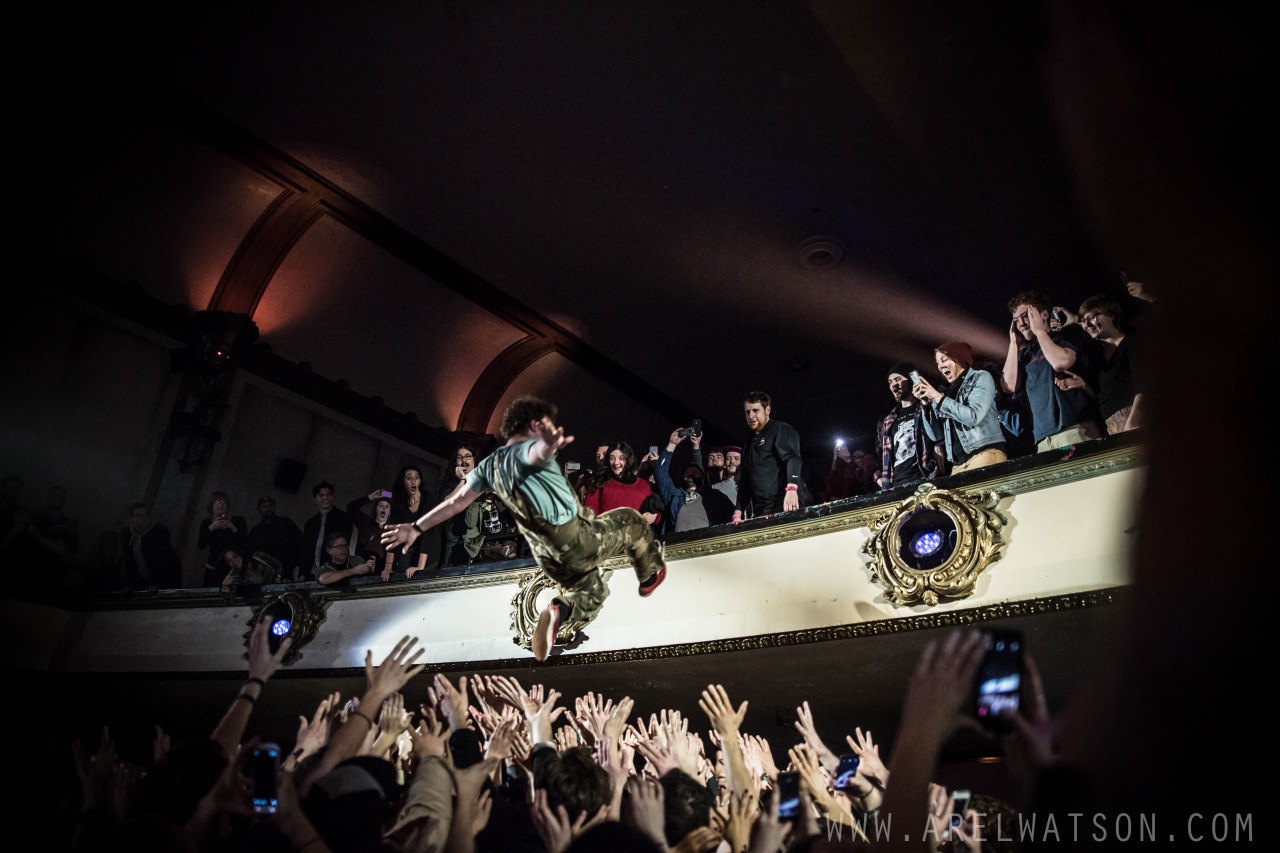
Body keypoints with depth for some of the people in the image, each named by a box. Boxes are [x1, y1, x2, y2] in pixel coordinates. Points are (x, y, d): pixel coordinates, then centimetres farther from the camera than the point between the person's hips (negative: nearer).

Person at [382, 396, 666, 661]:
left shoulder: (490, 464, 9)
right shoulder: (526, 449, -14)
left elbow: (456, 501, 10)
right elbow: (537, 452, -41)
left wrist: (416, 528, 19)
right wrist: (548, 445, -66)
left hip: (552, 559, 7)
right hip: (580, 542, -7)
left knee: (589, 598, 26)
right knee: (630, 519, 18)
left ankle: (558, 610, -5)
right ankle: (650, 575, 36)